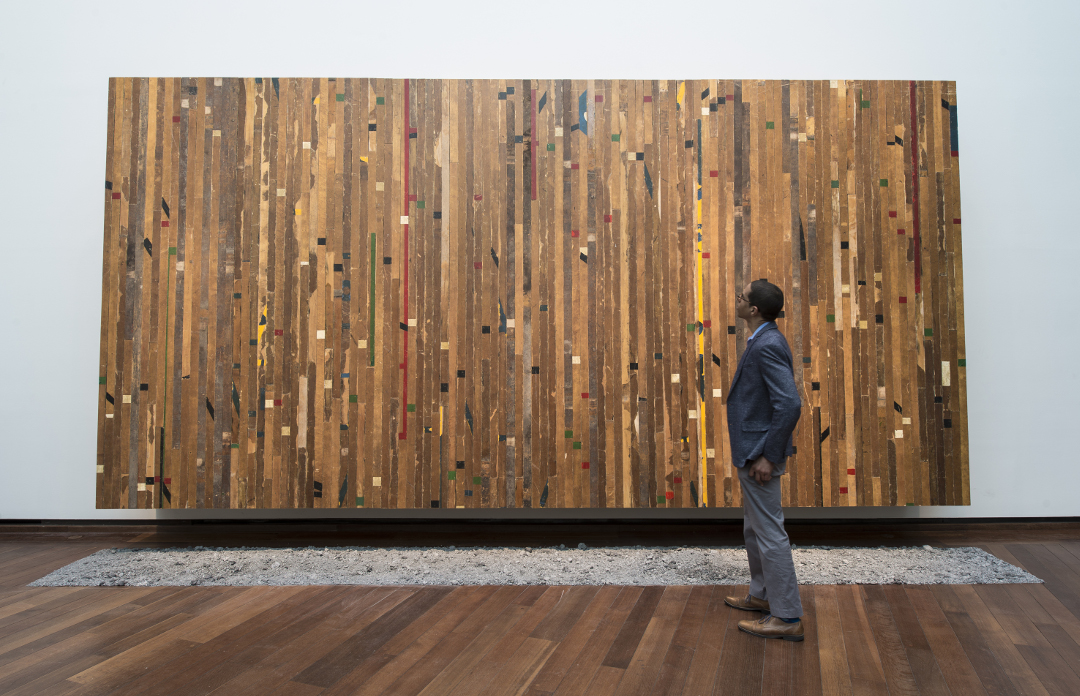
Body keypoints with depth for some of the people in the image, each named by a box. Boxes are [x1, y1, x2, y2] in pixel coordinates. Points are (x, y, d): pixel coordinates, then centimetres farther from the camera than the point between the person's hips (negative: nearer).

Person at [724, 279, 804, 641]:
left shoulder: (767, 345, -21)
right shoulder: (763, 341, 10)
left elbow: (789, 403, -28)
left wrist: (768, 456, -24)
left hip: (760, 453, -11)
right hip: (751, 449, 11)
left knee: (770, 533, 0)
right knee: (754, 529, 21)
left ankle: (787, 617, 12)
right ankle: (763, 595, 37)